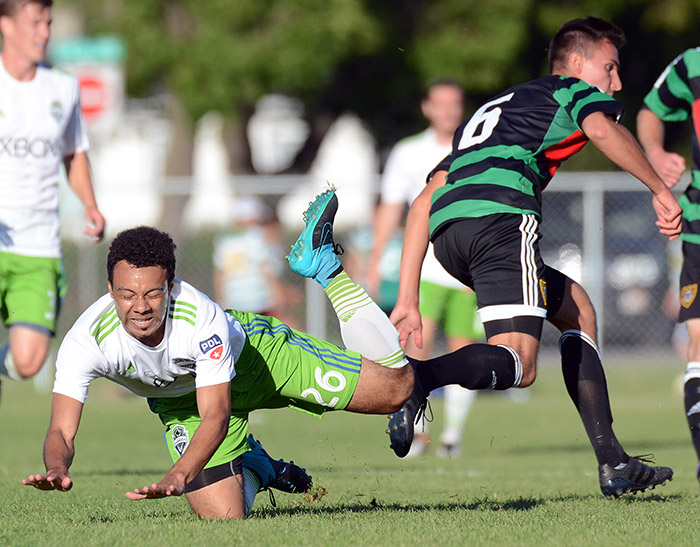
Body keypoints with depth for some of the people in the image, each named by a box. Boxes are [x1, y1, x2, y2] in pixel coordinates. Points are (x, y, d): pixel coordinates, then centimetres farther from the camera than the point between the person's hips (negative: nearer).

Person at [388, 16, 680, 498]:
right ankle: (414, 380, -43)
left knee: (575, 308, 24)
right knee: (517, 365, -16)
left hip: (447, 230, 8)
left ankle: (613, 463, 17)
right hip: (500, 214, -8)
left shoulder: (491, 110, 39)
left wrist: (408, 300, 26)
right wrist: (661, 191, 0)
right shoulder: (577, 91, 20)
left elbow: (424, 204, 30)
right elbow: (601, 129, -7)